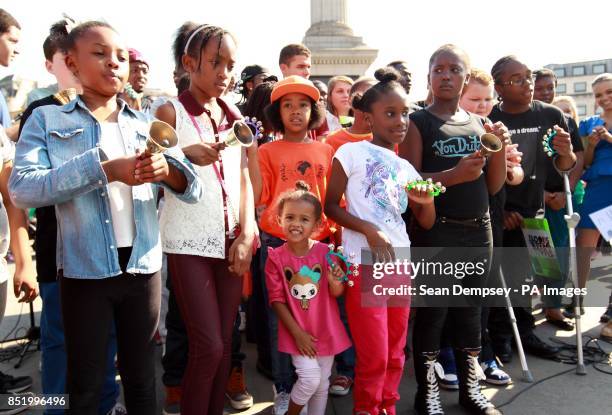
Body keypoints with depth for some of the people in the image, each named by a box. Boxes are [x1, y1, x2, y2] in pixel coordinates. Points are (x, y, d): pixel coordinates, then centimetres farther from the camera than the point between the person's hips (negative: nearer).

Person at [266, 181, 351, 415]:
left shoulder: (324, 252, -9)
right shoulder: (276, 257, -12)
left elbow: (336, 294, -4)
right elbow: (277, 301, -9)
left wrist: (335, 283, -27)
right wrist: (297, 332, -12)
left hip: (325, 329, 3)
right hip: (298, 332, -2)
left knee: (323, 383, 14)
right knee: (310, 379, -10)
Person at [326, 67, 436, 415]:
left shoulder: (406, 168, 12)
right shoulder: (351, 152, -4)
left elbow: (427, 223, 14)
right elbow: (331, 206, -5)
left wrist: (427, 201, -7)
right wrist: (368, 229, -17)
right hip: (364, 264, -5)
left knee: (396, 352, 14)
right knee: (374, 354, 0)